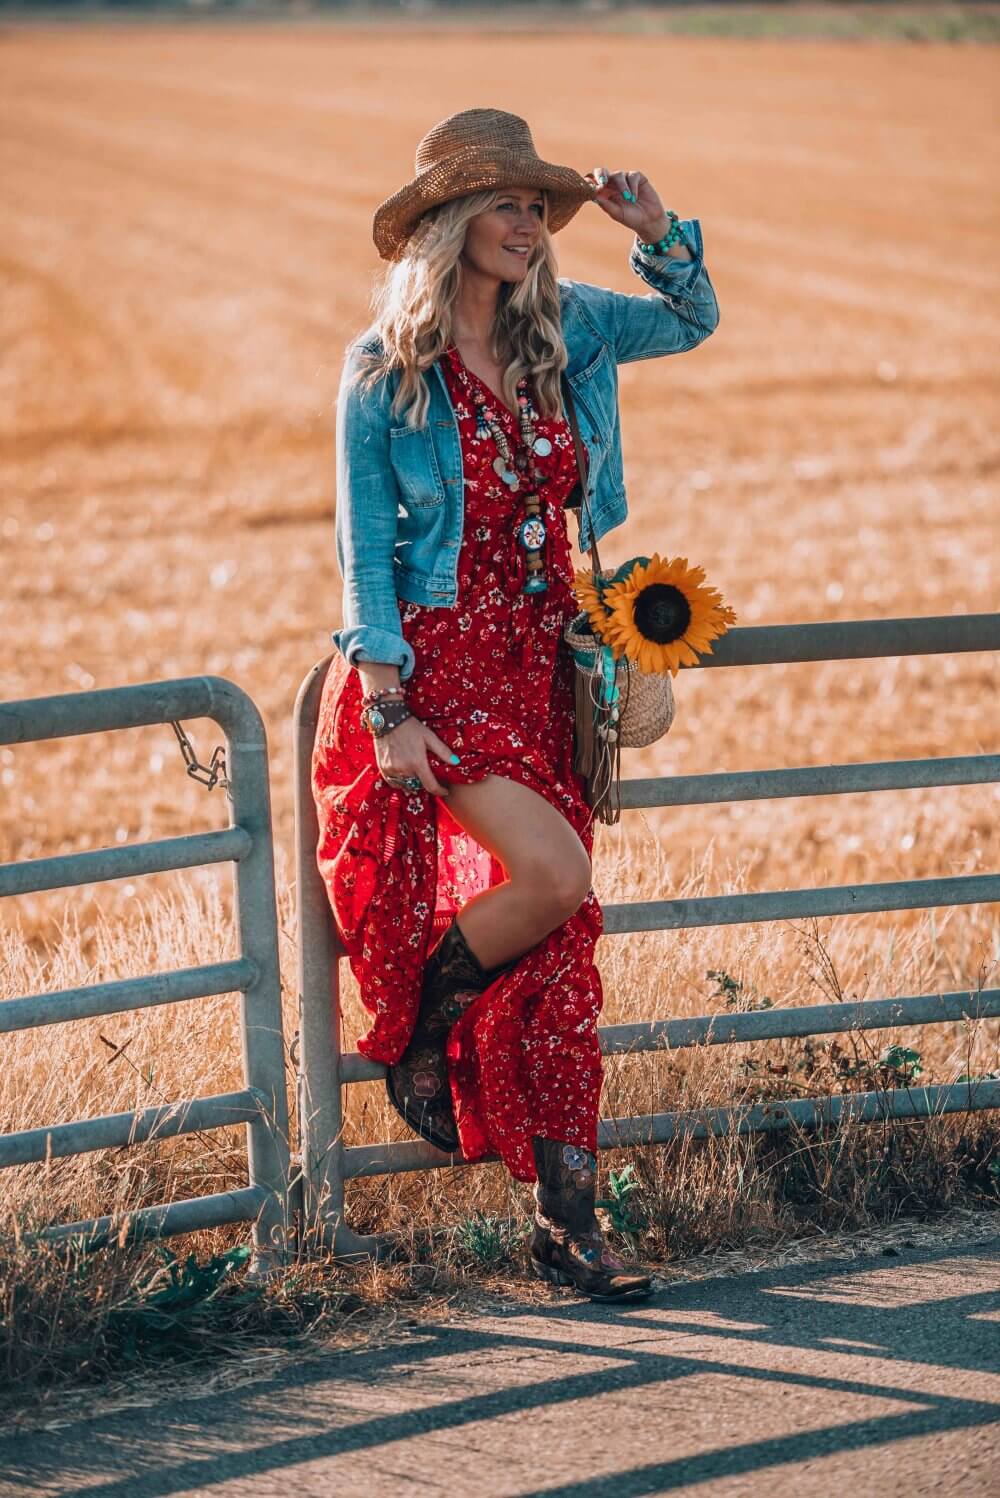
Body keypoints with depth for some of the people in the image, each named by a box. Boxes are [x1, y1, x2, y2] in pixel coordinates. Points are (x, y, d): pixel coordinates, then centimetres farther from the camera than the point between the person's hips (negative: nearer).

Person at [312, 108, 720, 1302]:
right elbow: (365, 551, -7)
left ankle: (566, 1216, 6)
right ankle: (417, 1036, 8)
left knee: (561, 941, 1)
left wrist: (659, 233, -1)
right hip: (436, 660, -5)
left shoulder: (562, 330, 4)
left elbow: (691, 321, 20)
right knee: (554, 873, -22)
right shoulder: (384, 371, -8)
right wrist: (387, 710, -13)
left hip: (542, 661, 5)